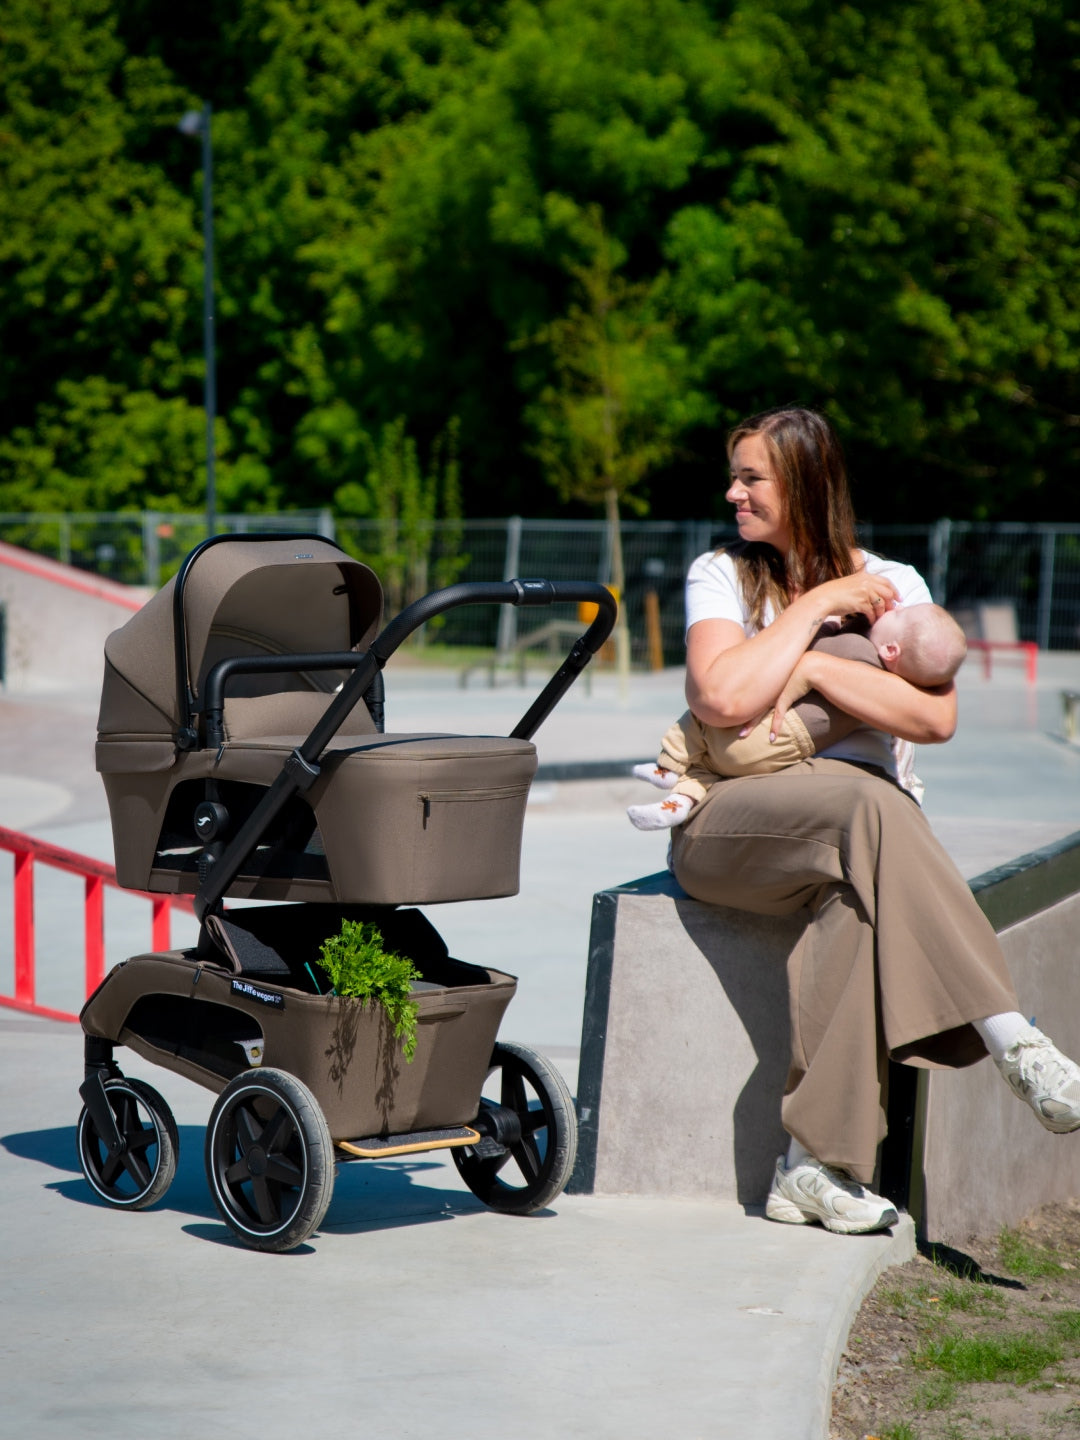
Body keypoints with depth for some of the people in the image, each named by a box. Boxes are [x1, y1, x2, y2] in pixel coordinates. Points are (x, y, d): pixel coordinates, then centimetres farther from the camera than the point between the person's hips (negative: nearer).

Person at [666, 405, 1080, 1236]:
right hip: (728, 821, -2)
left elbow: (936, 717, -7)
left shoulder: (894, 584, 11)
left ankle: (817, 1167, -40)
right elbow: (723, 698, -14)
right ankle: (1012, 1042, -41)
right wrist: (817, 605, -7)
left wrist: (812, 669, -12)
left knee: (860, 895, -38)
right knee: (870, 806, -36)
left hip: (862, 820, 2)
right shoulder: (720, 576, 7)